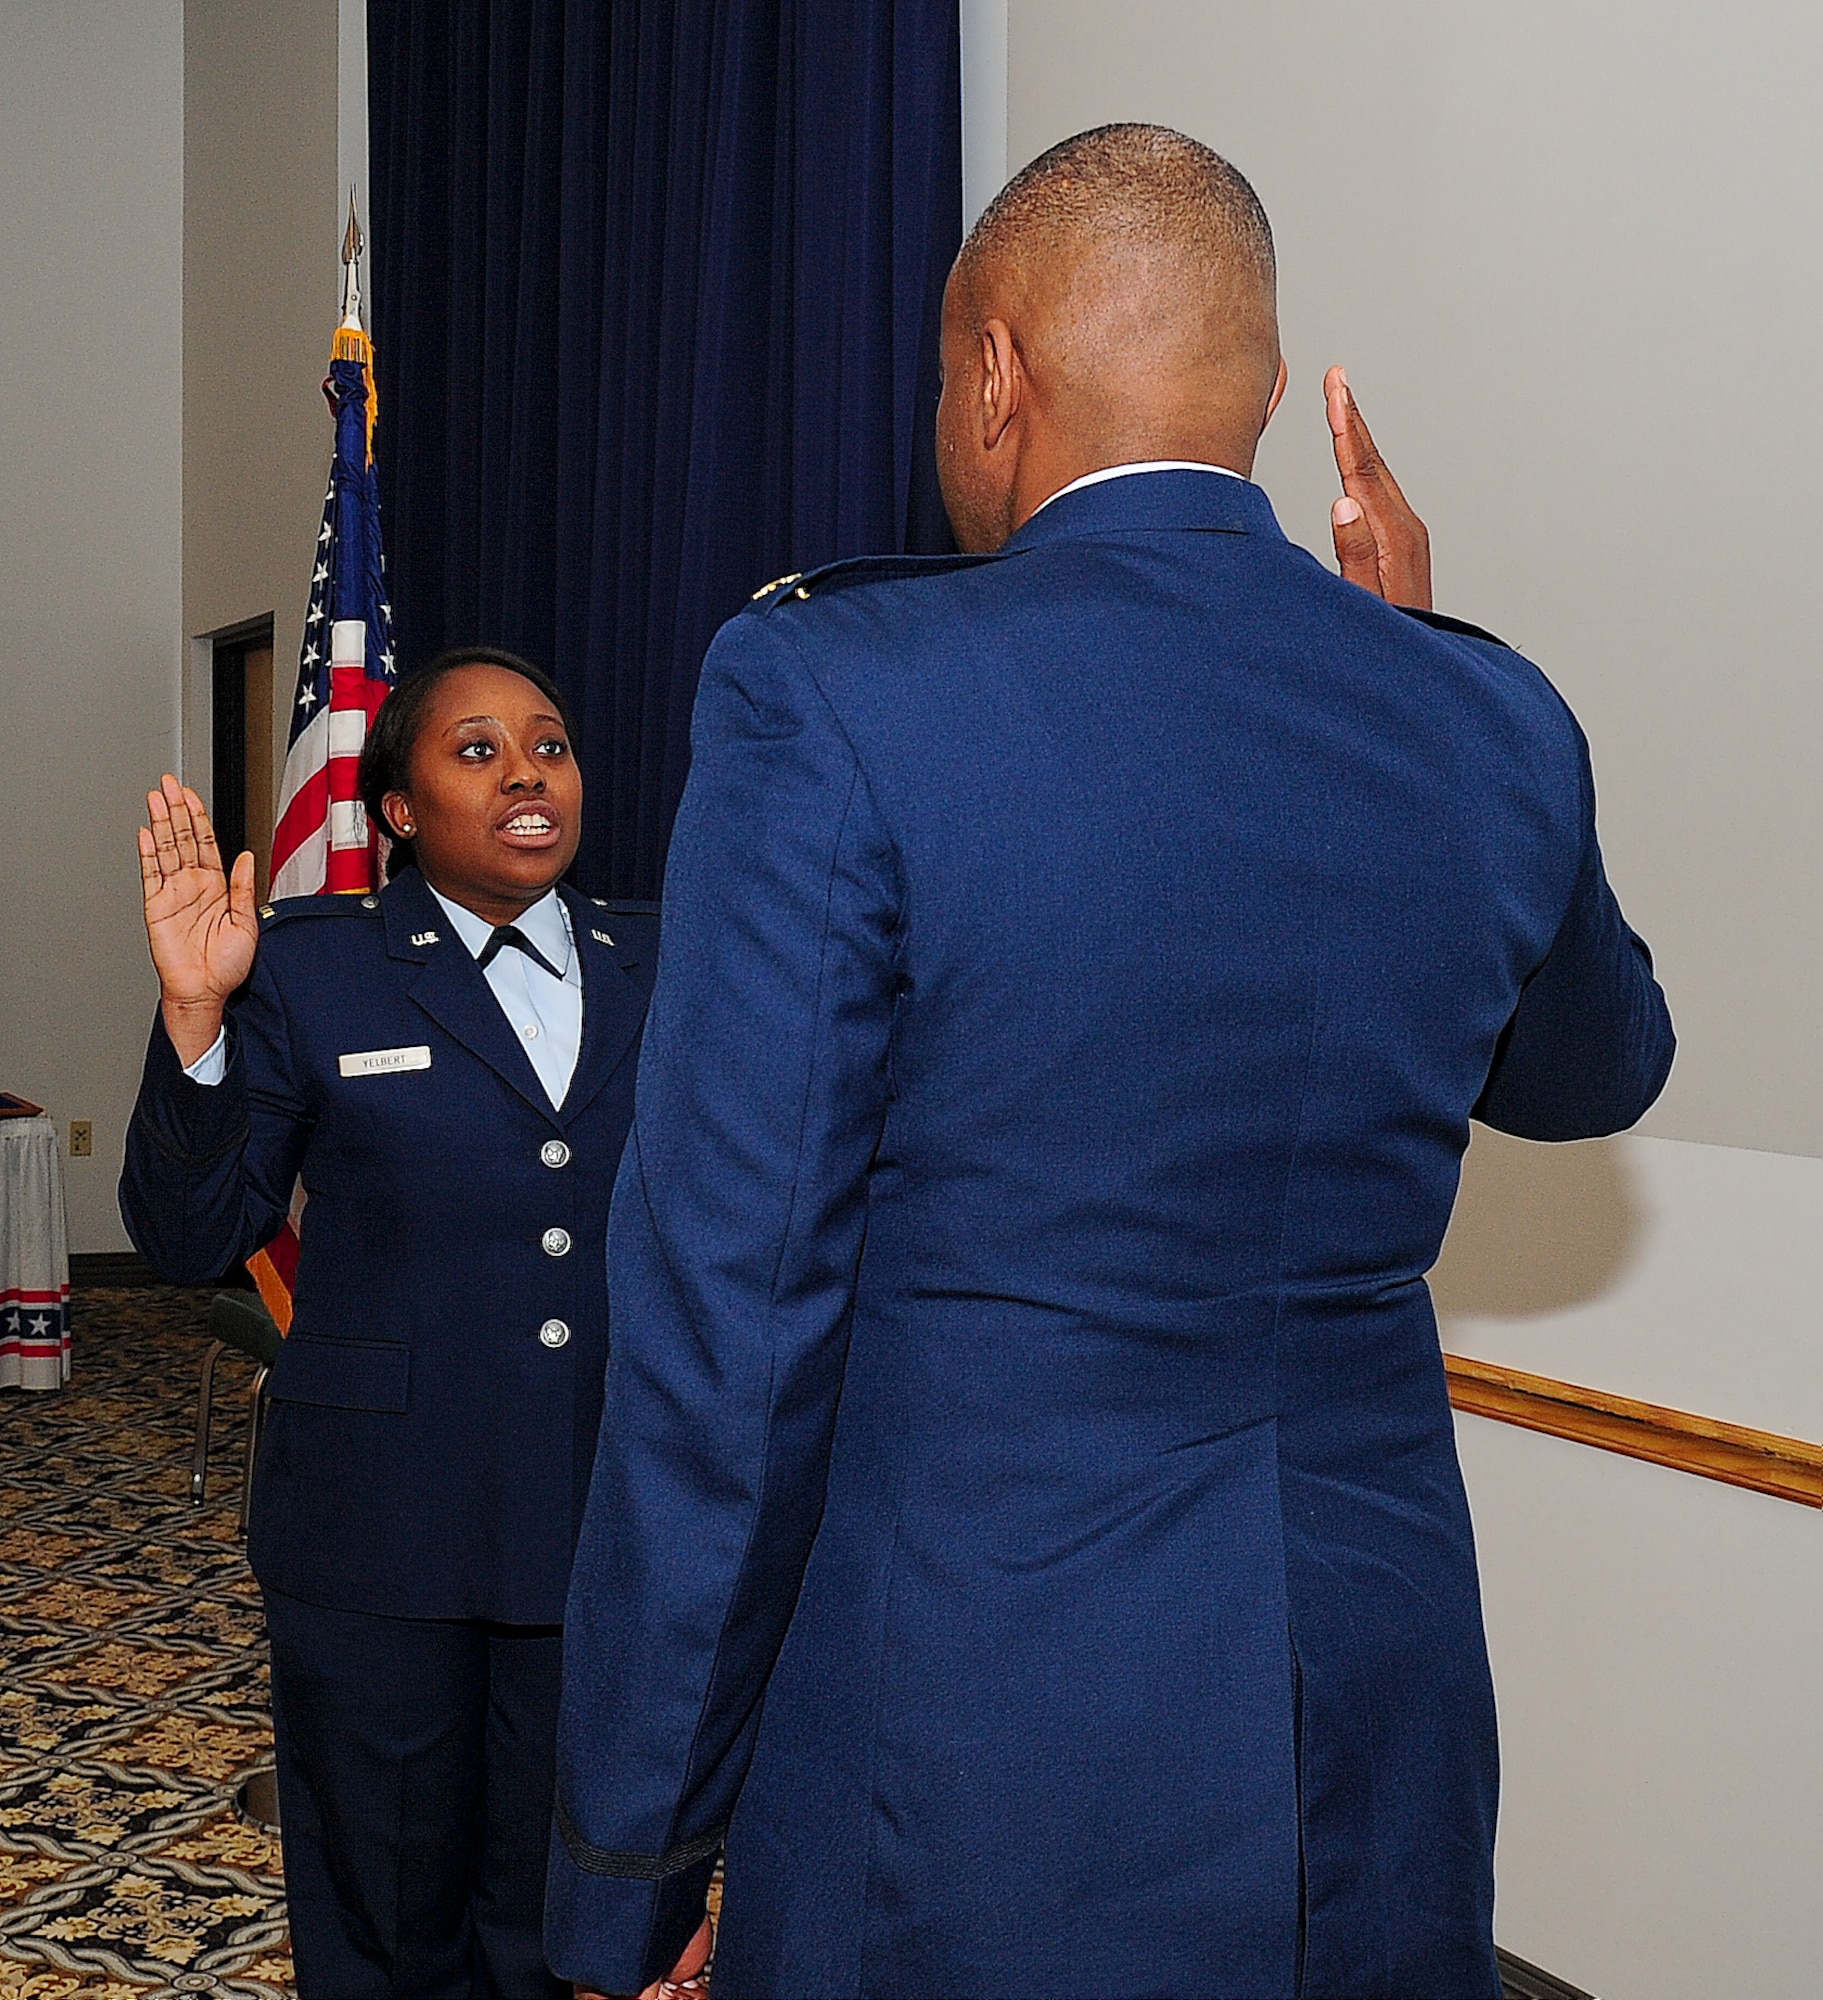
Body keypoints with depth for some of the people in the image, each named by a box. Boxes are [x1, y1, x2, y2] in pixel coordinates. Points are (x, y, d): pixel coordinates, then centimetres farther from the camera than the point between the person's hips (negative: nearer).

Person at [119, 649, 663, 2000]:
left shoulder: (661, 966, 6)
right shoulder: (308, 969, -3)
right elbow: (192, 1241, -4)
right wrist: (196, 1018, -17)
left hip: (607, 1524, 2)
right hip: (385, 1533, -2)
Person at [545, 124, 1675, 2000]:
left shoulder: (829, 694, -16)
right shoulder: (1495, 725, -2)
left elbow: (726, 1330, -17)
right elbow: (1594, 1070, 20)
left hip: (969, 1780, -5)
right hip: (1379, 1764, 5)